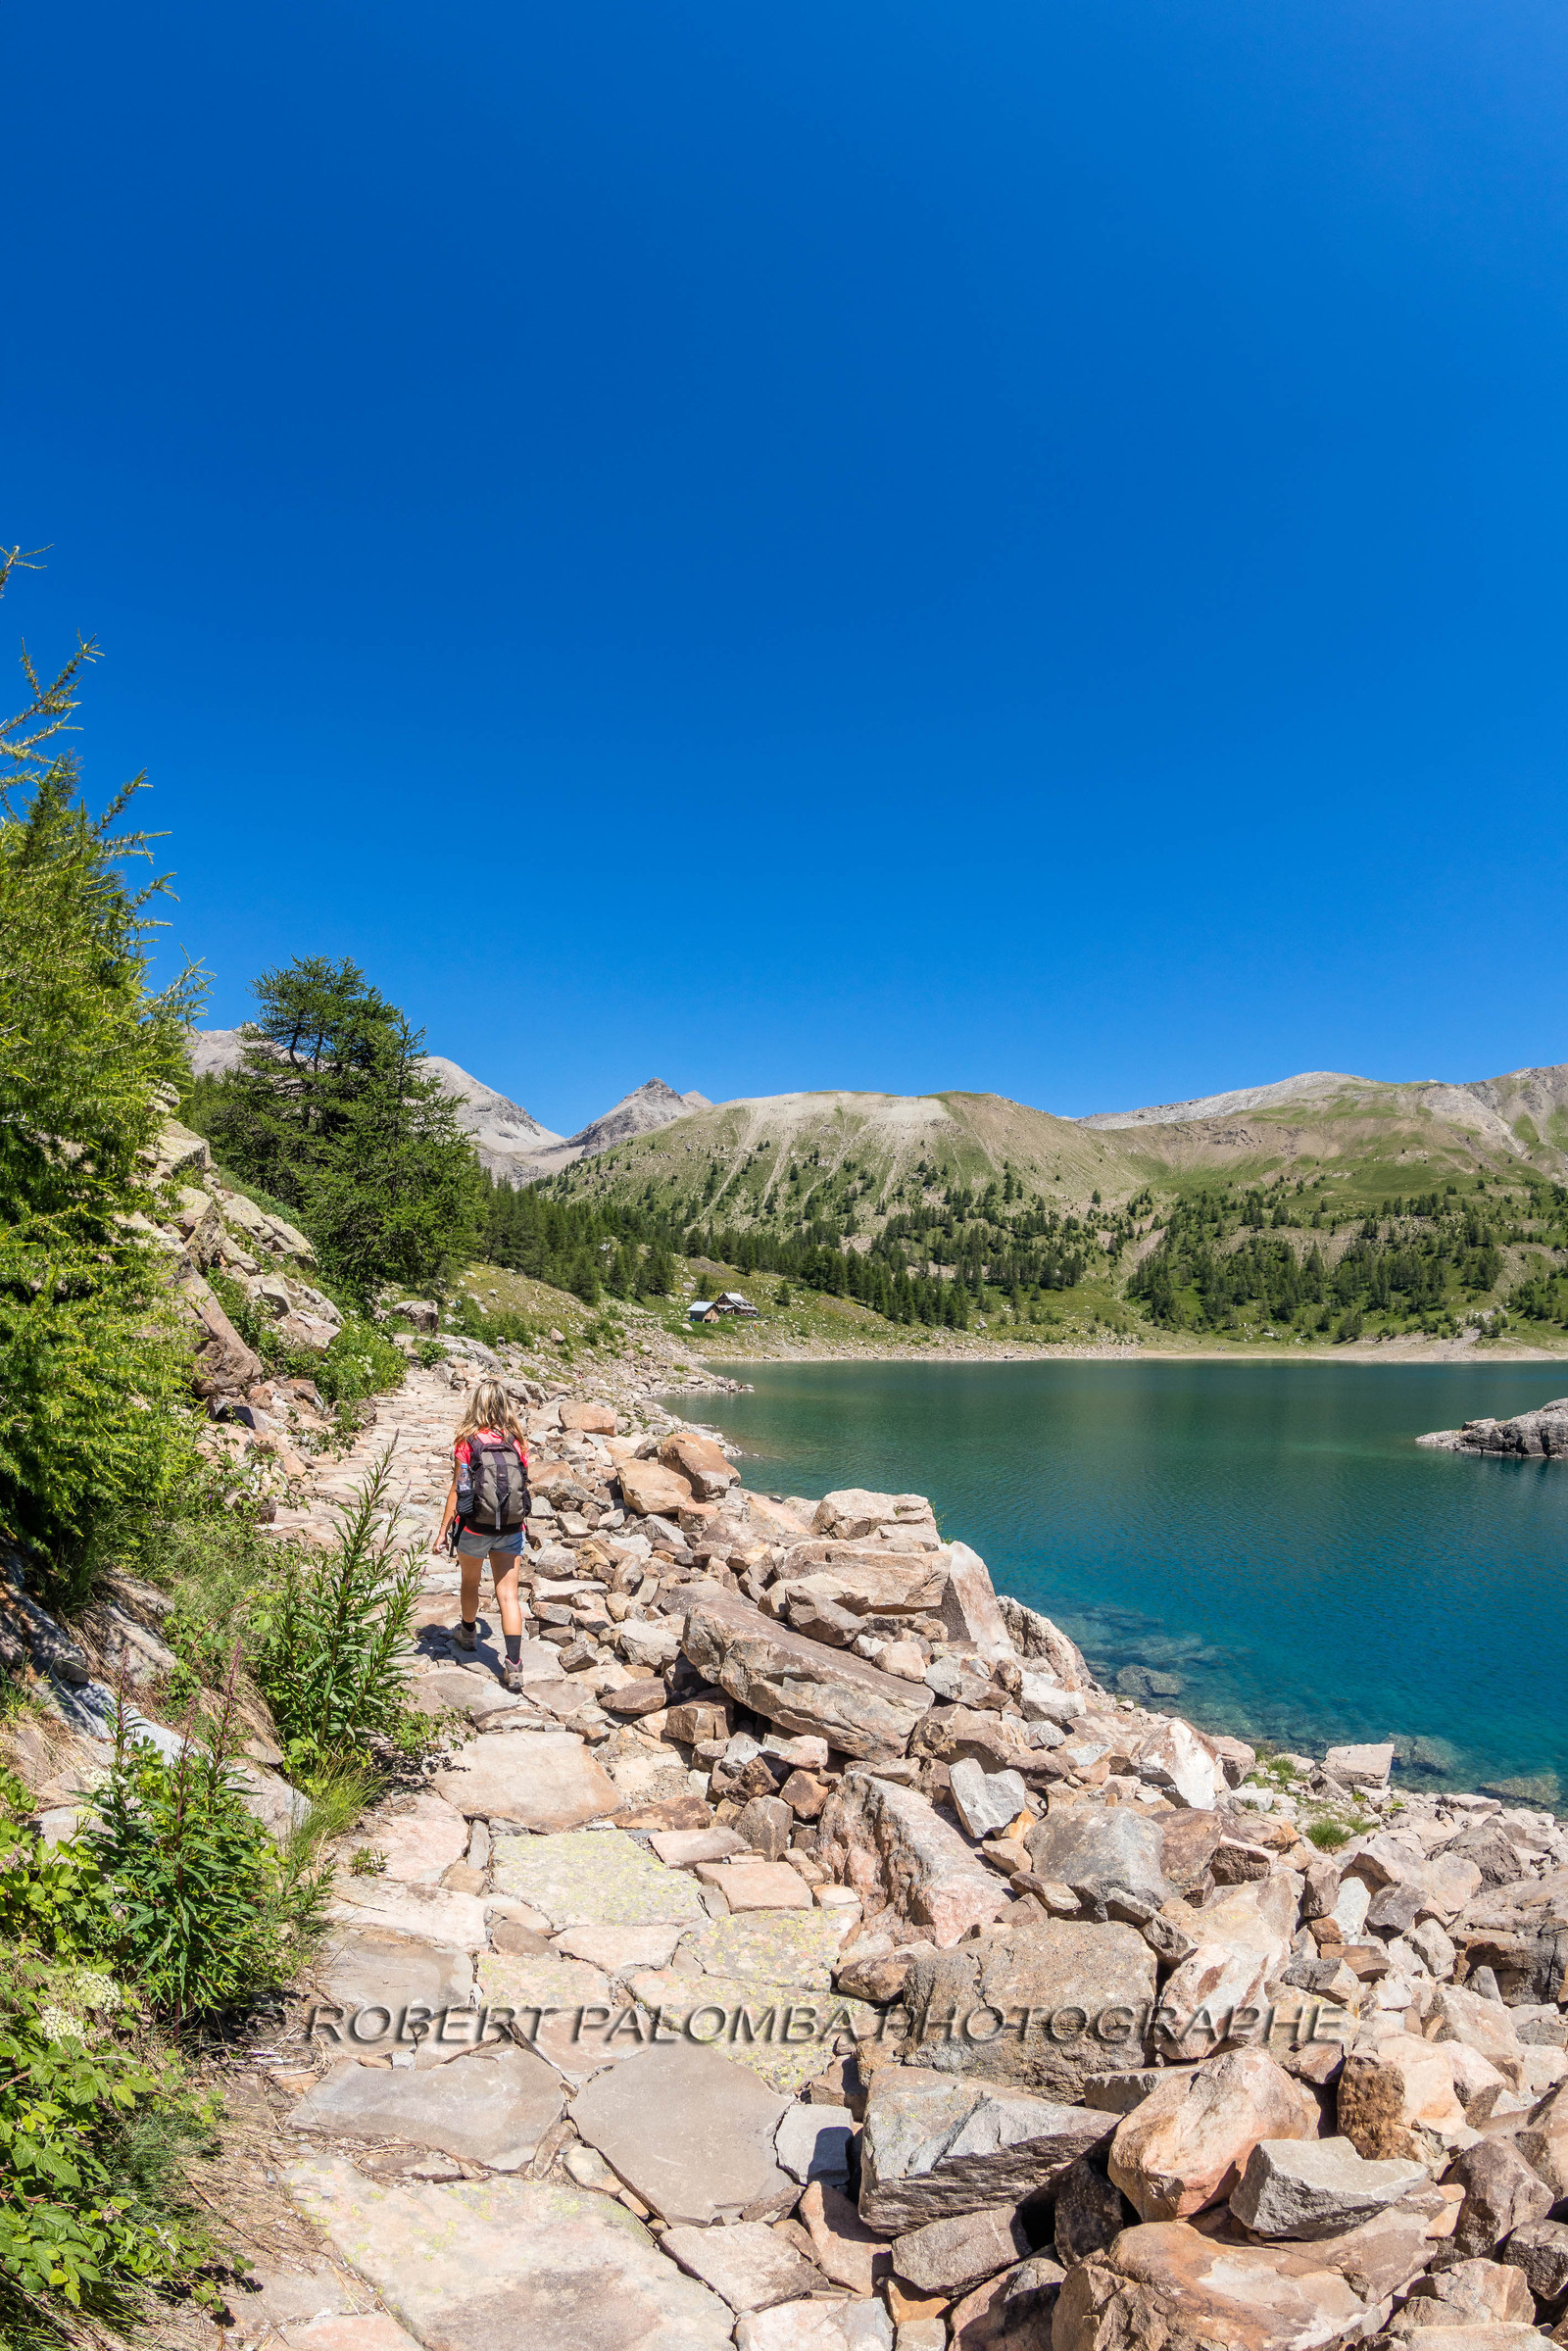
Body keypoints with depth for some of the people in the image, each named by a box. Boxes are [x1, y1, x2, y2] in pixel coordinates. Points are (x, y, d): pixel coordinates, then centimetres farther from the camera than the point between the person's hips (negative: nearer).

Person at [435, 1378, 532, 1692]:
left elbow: (457, 1489, -10)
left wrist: (443, 1531, -3)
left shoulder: (467, 1441, -11)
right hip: (511, 1530, 2)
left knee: (470, 1581, 24)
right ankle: (514, 1665, -6)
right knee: (508, 1593, 2)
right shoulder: (517, 1441, -2)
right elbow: (523, 1485, 6)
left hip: (475, 1527, -2)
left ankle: (468, 1632, 48)